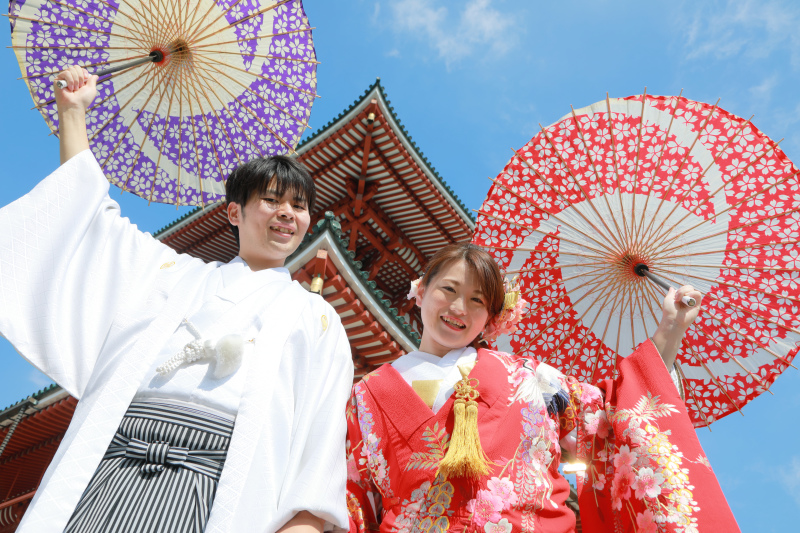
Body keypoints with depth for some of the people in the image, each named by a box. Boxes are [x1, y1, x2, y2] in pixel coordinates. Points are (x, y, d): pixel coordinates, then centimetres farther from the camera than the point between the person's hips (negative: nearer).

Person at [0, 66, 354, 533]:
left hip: (211, 489, -2)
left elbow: (319, 430, 2)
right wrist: (73, 111, 31)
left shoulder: (314, 317, 13)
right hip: (109, 470, 3)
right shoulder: (176, 272, 22)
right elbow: (88, 206, 29)